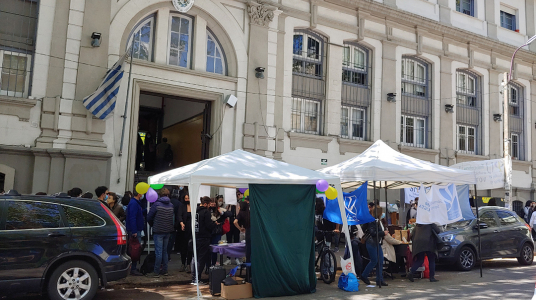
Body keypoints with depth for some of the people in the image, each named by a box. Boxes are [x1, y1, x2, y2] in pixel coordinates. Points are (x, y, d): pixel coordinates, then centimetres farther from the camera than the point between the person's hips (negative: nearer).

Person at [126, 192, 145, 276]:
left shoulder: (136, 202, 15)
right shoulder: (134, 203, -18)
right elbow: (132, 218, -23)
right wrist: (134, 231, -25)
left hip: (136, 230, 10)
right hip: (135, 231, -10)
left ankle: (133, 268, 22)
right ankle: (133, 269, -1)